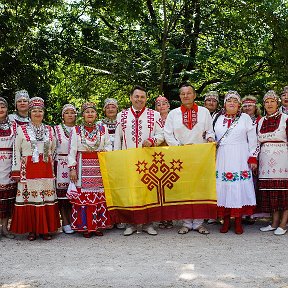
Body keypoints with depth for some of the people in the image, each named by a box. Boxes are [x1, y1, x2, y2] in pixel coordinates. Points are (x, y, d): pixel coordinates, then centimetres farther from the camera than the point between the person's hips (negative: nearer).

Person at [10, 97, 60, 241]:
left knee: (47, 198, 2)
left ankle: (45, 229, 12)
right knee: (29, 198, -3)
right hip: (28, 169, -2)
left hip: (46, 169, 3)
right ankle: (31, 230, 8)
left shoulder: (49, 129, 12)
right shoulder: (21, 129, 4)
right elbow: (16, 151, 1)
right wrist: (17, 171, -4)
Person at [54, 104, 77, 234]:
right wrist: (52, 164, 0)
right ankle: (65, 223, 3)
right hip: (61, 164, -1)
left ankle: (72, 221, 7)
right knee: (62, 194, -3)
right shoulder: (56, 129, 7)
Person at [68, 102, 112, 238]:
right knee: (83, 195, -5)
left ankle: (98, 225, 10)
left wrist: (105, 151, -5)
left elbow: (108, 145, 17)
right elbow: (72, 151, 1)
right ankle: (85, 226, 3)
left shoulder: (103, 129, 10)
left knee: (100, 195, 1)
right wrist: (72, 168, -6)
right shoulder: (76, 130, 4)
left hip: (99, 166, 2)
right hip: (83, 167, -2)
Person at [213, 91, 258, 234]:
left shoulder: (245, 118, 6)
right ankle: (226, 220, 10)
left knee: (239, 187, -4)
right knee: (223, 187, 0)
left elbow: (252, 139, 4)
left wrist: (253, 158, -2)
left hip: (240, 159, -2)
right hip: (222, 159, 2)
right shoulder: (217, 118, 11)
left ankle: (238, 221, 4)